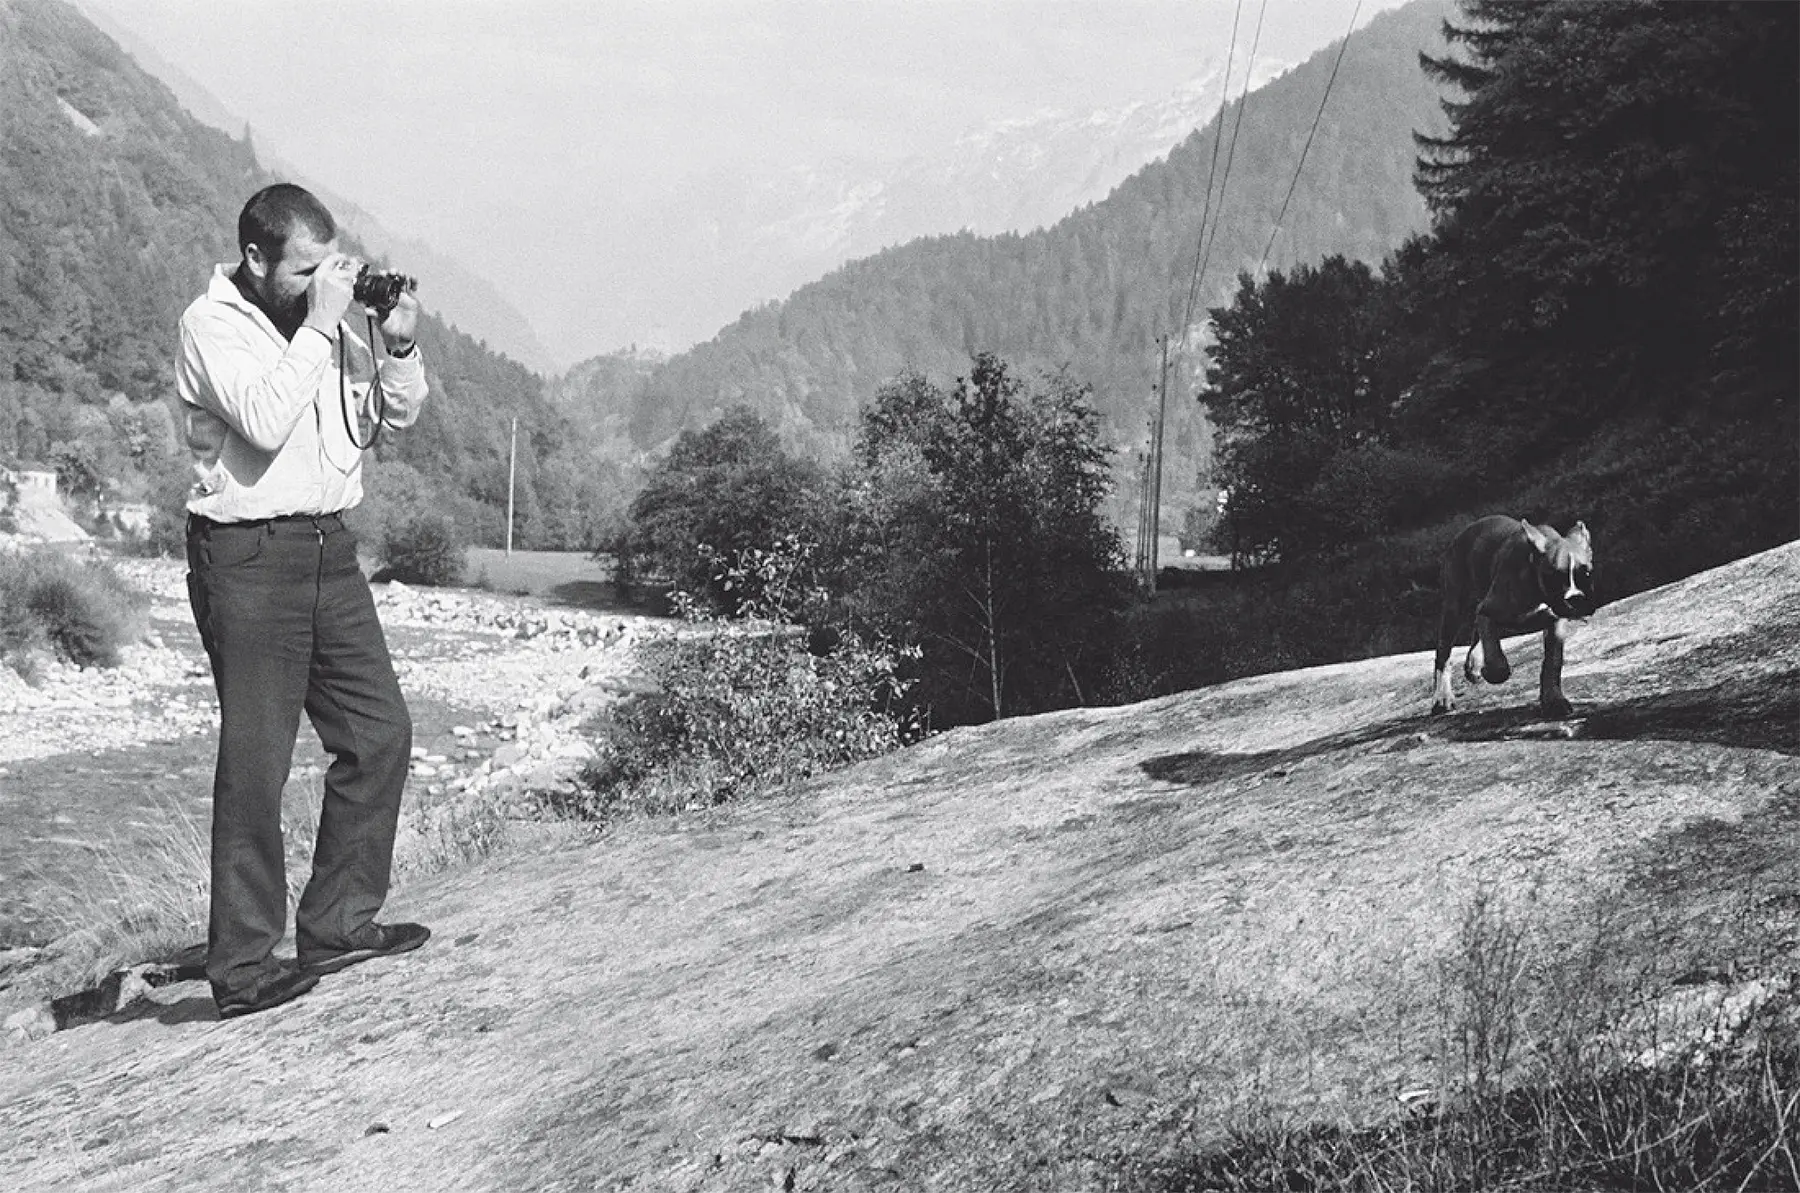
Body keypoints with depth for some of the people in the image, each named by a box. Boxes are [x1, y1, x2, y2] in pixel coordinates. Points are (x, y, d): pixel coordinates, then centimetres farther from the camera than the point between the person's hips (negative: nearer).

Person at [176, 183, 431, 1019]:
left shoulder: (321, 315, 11)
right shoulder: (213, 324, -8)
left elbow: (396, 414, 16)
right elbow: (263, 422, -24)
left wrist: (399, 347, -2)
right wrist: (320, 328, -19)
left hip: (329, 548, 7)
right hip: (246, 558, -7)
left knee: (380, 733, 10)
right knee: (255, 763, -4)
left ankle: (338, 925, 23)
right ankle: (241, 970, 5)